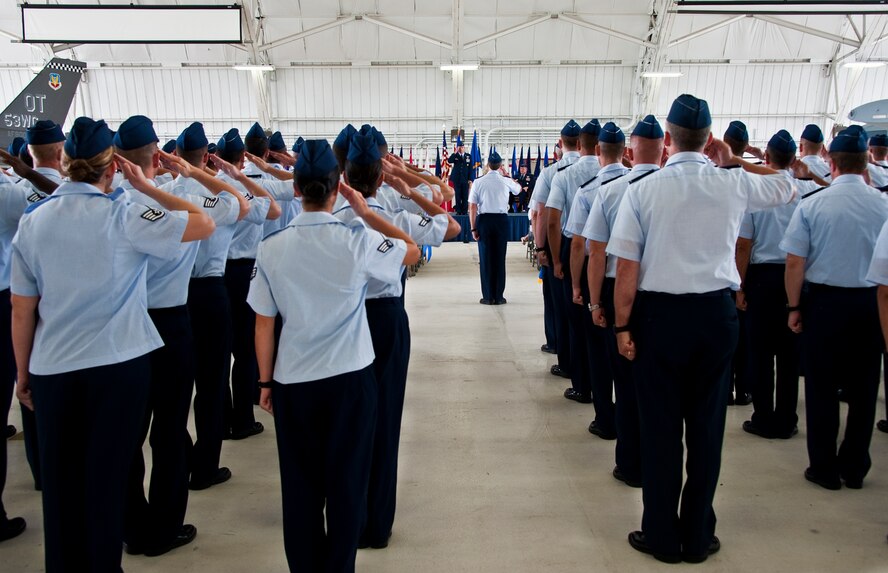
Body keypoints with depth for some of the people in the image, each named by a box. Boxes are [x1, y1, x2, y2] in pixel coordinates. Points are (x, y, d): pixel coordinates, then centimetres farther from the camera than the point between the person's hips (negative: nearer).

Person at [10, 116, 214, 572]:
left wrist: (23, 374, 13)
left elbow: (21, 310, 3)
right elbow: (204, 224, -10)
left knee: (59, 483, 17)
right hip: (118, 366, -3)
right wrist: (148, 188, -2)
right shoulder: (123, 216, -12)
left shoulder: (31, 221, 0)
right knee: (105, 480, 10)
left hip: (51, 369, 4)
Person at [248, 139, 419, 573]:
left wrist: (265, 381, 10)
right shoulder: (358, 240, -13)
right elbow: (412, 252, 5)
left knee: (300, 486, 16)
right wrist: (365, 212, 3)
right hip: (350, 378, -1)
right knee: (346, 484, 12)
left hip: (292, 382, 2)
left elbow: (263, 324, -2)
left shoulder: (270, 248, -8)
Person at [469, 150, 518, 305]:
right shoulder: (505, 181, 1)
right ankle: (499, 296, 9)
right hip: (502, 220, 1)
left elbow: (472, 207, -6)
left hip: (484, 220, -1)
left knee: (485, 258, 5)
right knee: (500, 258, 5)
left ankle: (488, 296, 7)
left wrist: (473, 228, -1)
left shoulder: (478, 182, -3)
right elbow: (518, 188, 24)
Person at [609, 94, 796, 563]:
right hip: (716, 314, 3)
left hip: (659, 314, -2)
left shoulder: (643, 190, -9)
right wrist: (735, 162, 22)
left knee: (660, 428, 9)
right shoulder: (734, 184, -1)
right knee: (707, 427, 13)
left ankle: (661, 536, 22)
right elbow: (787, 188, 21)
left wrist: (623, 325, -2)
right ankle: (697, 537, 27)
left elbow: (626, 267, -10)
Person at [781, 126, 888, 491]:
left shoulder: (812, 204, -10)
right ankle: (854, 468, 25)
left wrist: (794, 307, 0)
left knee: (821, 386, 9)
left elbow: (795, 262, -10)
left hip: (824, 300, -2)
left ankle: (825, 468, 18)